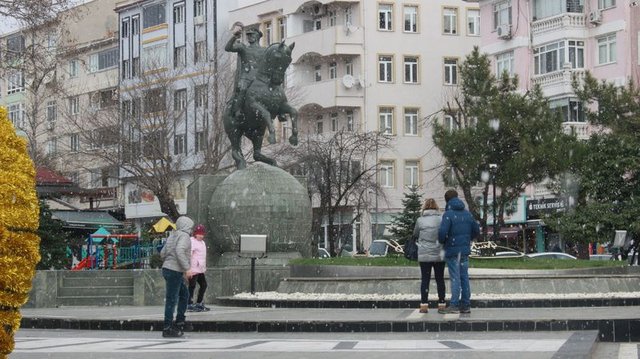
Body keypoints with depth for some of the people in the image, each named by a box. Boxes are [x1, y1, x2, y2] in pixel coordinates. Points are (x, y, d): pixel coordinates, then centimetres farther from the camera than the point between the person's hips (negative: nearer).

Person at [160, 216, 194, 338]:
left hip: (167, 268, 10)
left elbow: (163, 253, 18)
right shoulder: (184, 236, -11)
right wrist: (187, 268, -26)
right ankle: (167, 329, -5)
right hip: (174, 271, -10)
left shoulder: (172, 235, 16)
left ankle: (180, 322, 24)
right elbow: (179, 251, -27)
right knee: (172, 299, -7)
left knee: (184, 295, 20)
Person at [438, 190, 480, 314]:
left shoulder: (448, 214, -12)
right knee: (464, 277, 9)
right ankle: (466, 305, 11)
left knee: (455, 278, -4)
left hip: (452, 250, -6)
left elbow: (442, 232, -21)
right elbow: (476, 230, 12)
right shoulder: (467, 214, 8)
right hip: (465, 250, 6)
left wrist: (442, 241, -1)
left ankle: (454, 305, -4)